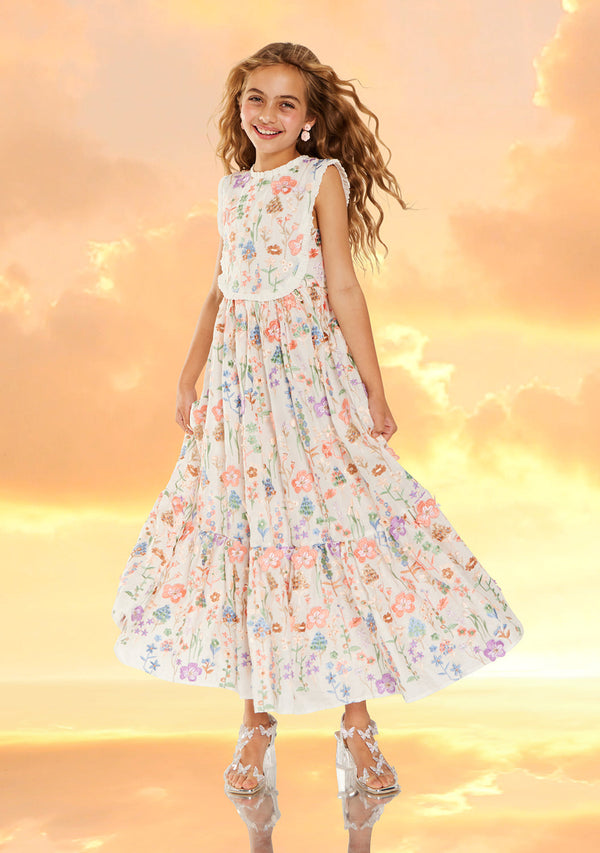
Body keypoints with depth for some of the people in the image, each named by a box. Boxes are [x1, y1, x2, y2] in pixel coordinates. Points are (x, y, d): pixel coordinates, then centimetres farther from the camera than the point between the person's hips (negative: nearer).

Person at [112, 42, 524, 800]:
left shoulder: (322, 177, -2)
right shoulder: (232, 188, 12)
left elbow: (343, 290, -6)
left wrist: (374, 391, -8)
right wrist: (188, 379, 15)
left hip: (313, 373, -4)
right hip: (240, 379, 5)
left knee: (333, 531, -2)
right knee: (248, 531, 5)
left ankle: (357, 725, 10)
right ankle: (257, 718, 19)